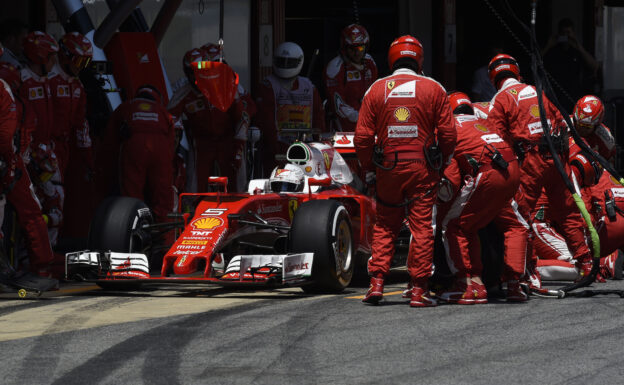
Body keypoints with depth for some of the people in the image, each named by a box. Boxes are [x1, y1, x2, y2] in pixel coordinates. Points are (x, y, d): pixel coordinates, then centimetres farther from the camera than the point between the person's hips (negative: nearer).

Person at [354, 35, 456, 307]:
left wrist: (368, 169, 11)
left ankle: (376, 282, 5)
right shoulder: (433, 89, -1)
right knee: (422, 227, 3)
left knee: (384, 226, 14)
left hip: (388, 168, 1)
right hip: (423, 169, -1)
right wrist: (445, 162, 14)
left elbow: (362, 137, -1)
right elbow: (448, 133, -2)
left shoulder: (376, 90, 1)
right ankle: (419, 290, 1)